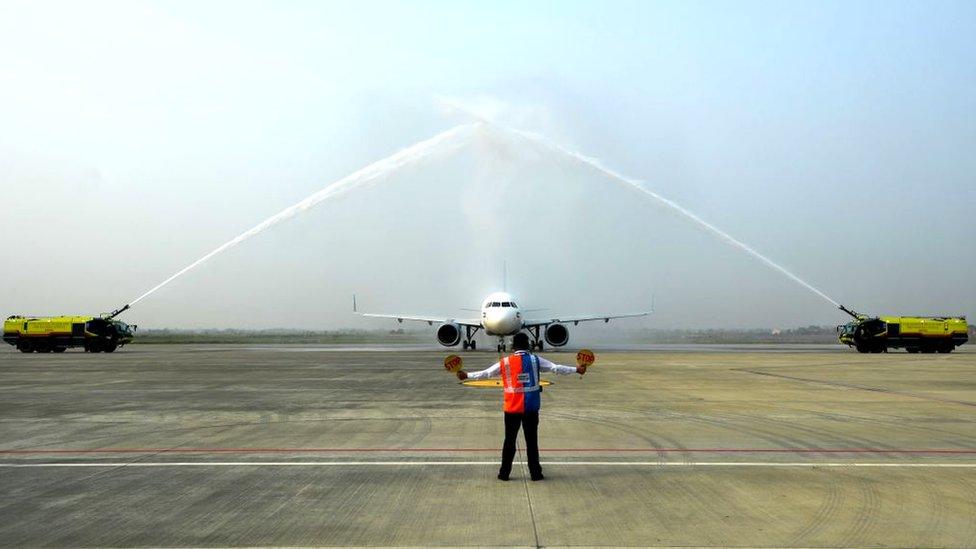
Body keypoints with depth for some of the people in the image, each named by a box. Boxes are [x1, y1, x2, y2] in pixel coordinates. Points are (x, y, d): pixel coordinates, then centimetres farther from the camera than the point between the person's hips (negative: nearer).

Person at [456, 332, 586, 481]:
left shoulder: (505, 362, -3)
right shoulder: (535, 360, -3)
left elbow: (485, 373, 1)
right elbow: (556, 368, 0)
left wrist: (467, 375, 13)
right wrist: (576, 369, 10)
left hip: (512, 408, 0)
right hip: (531, 408, 0)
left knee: (509, 441, 10)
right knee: (532, 441, 8)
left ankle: (504, 473, 14)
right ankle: (535, 473, 11)